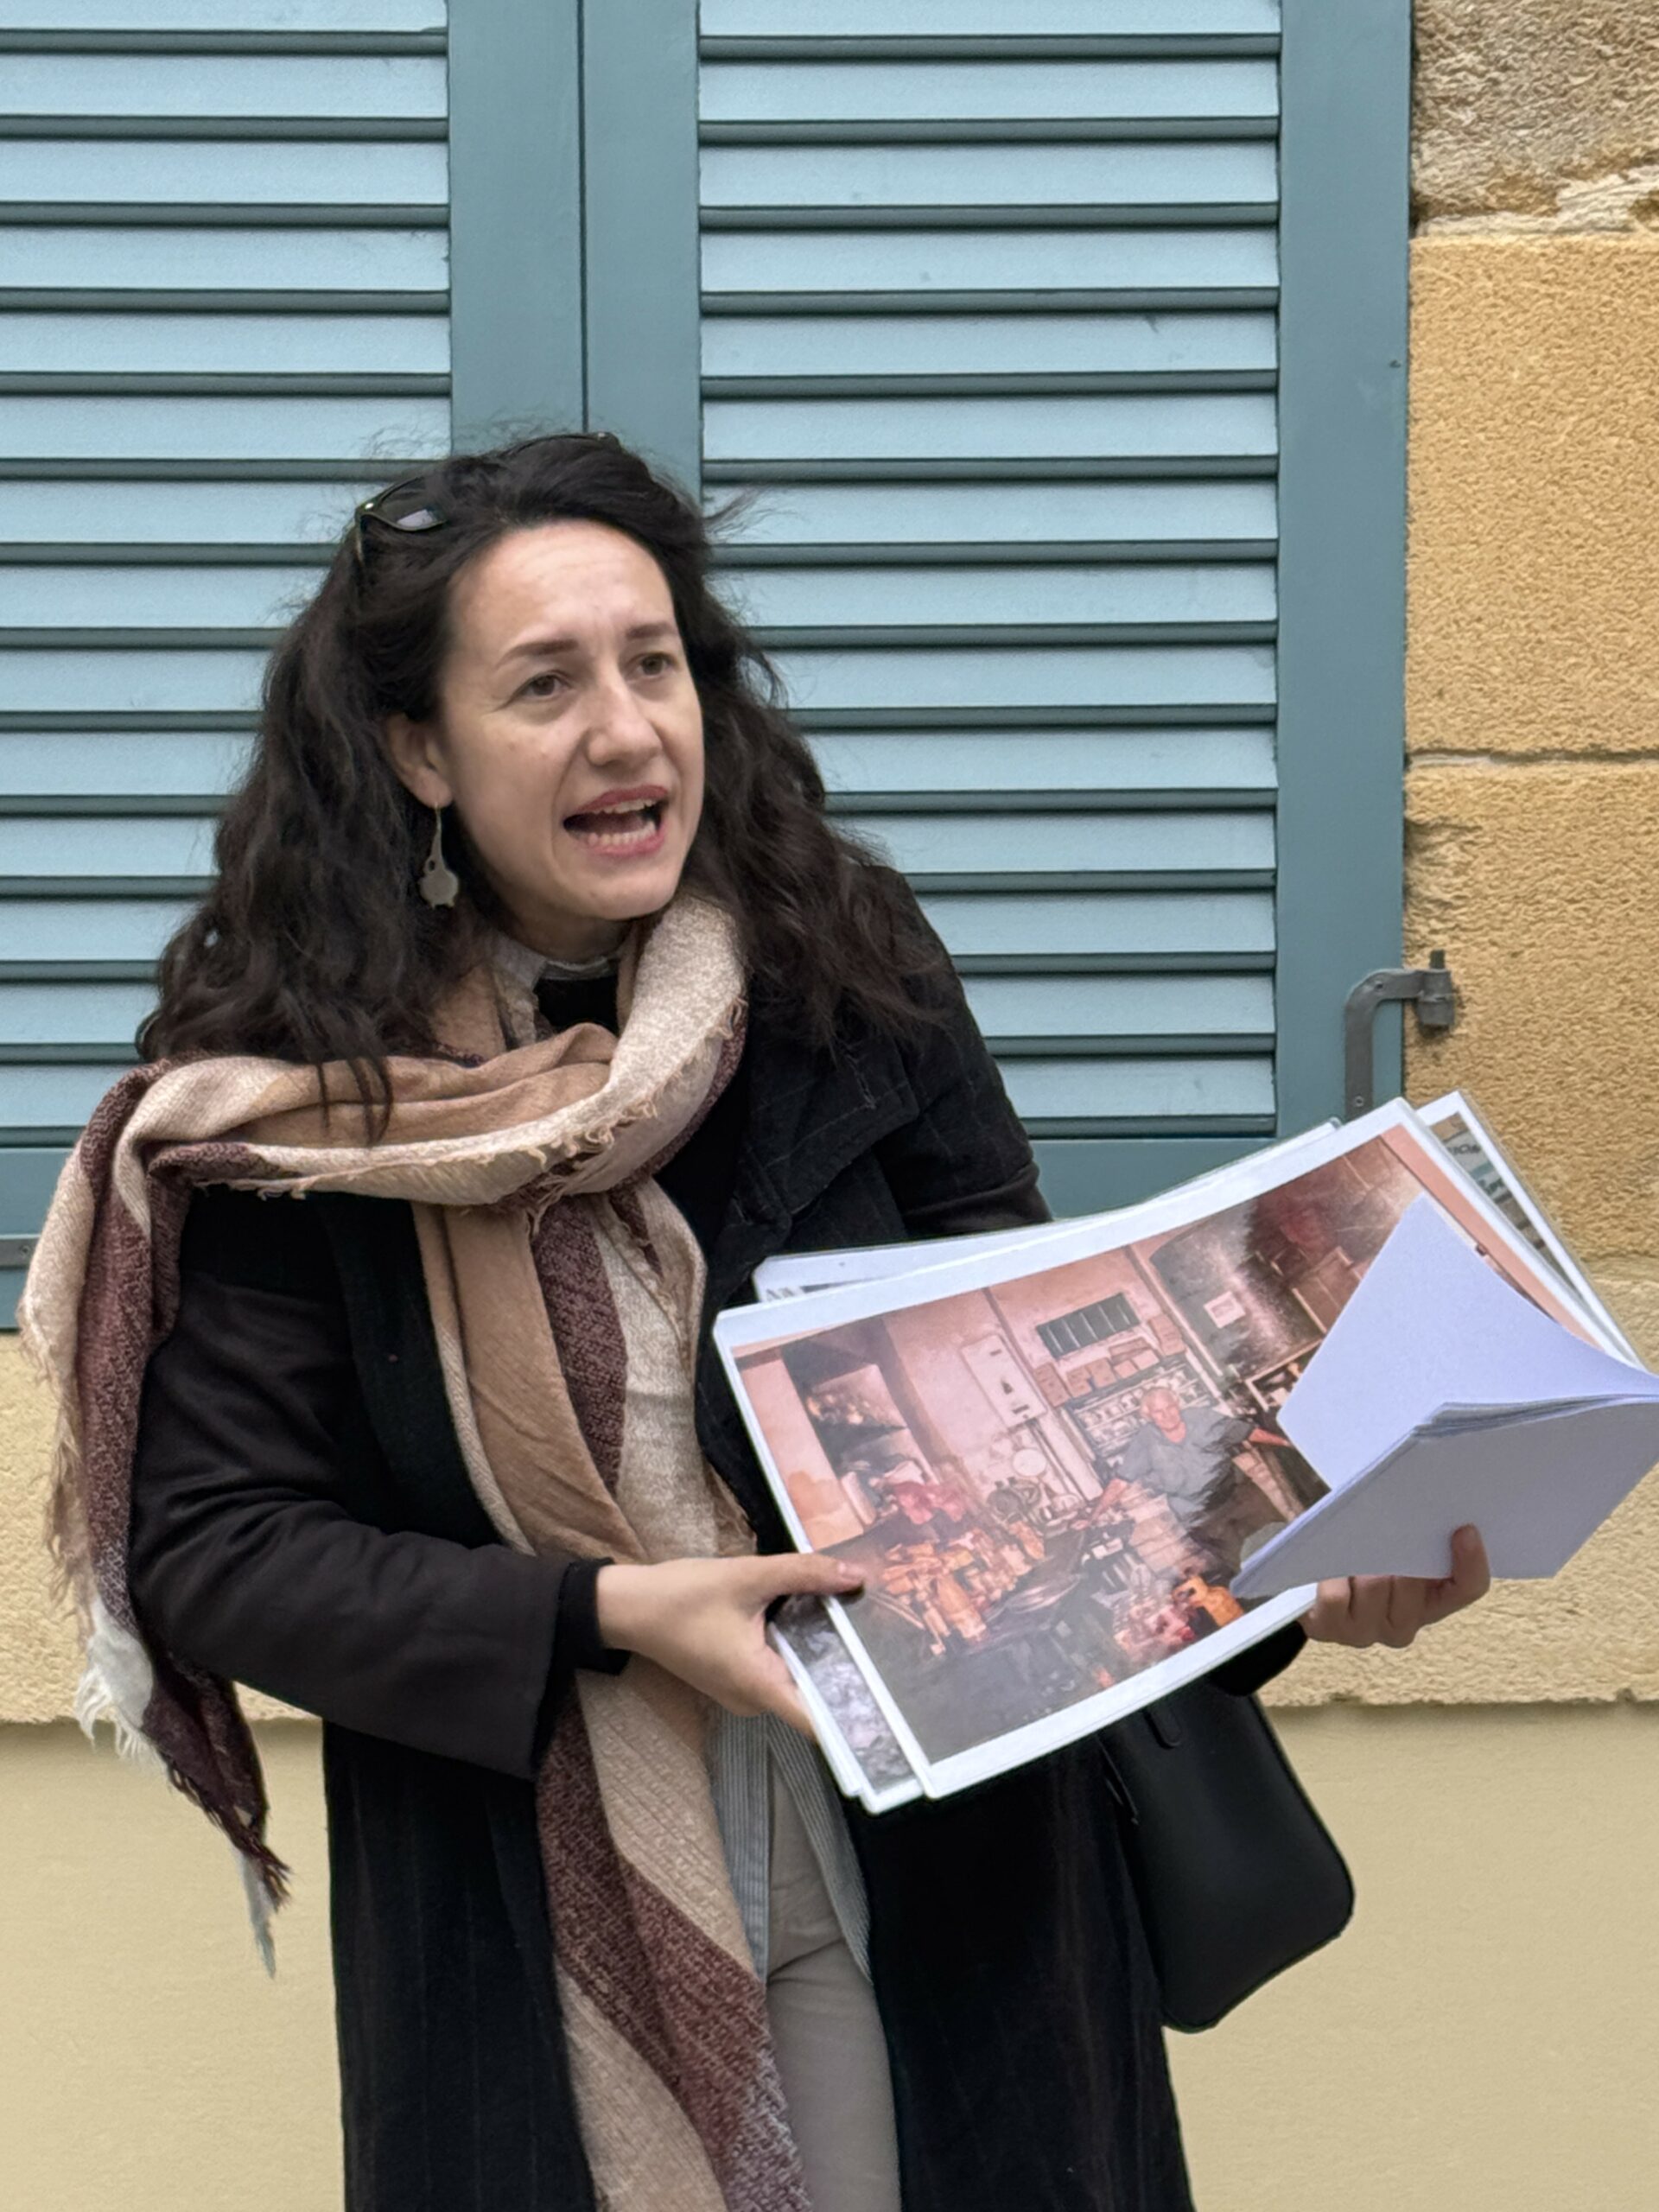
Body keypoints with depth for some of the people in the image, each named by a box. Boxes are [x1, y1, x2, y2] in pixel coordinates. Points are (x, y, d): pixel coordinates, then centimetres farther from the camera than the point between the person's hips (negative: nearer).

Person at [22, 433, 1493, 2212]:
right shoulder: (297, 1102, -9)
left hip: (922, 1878, 2)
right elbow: (211, 1550, -9)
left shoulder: (853, 975, -4)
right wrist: (606, 1616, -20)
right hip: (530, 1920, -1)